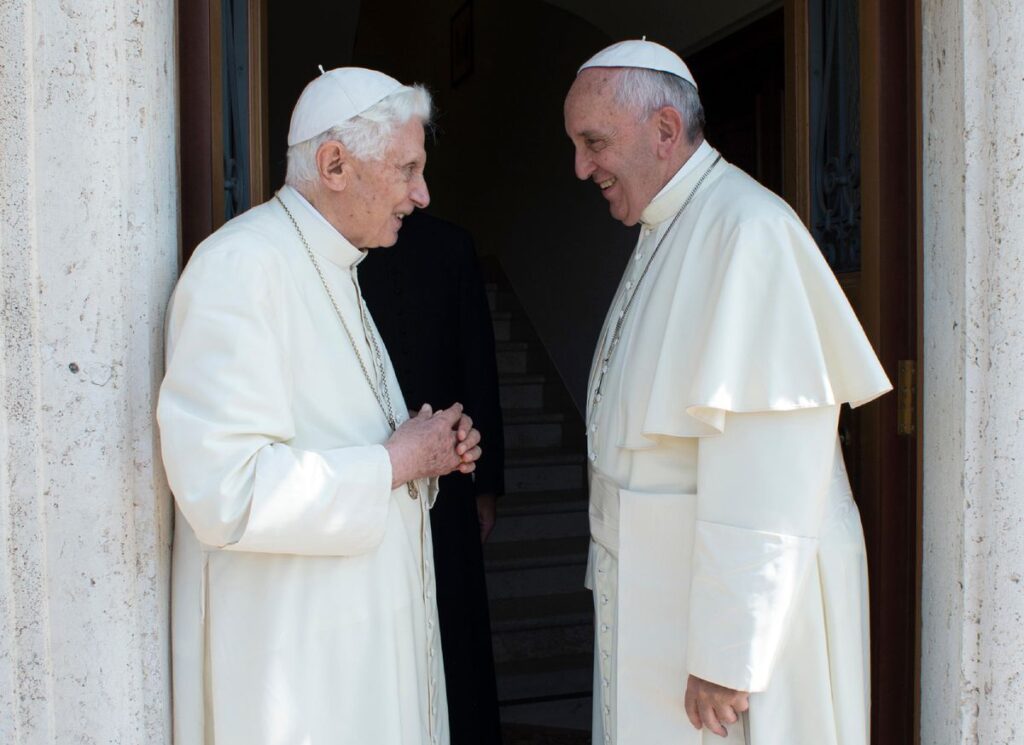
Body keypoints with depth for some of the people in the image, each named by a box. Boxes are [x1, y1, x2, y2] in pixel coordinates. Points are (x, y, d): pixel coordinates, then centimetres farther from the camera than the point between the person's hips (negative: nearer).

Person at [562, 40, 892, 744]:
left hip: (736, 593, -9)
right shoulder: (665, 232, 11)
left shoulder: (747, 229, -20)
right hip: (651, 587, 9)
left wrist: (725, 658, -22)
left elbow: (758, 481, -25)